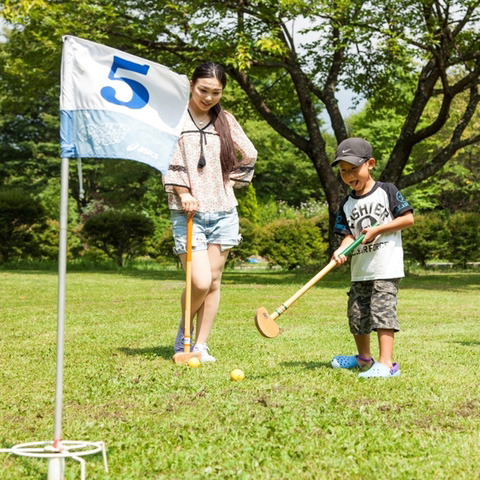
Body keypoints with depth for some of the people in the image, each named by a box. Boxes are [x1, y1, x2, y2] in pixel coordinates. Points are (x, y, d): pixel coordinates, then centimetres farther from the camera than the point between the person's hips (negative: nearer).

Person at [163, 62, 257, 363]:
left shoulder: (226, 120, 9)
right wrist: (183, 193, -15)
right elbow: (168, 160, -5)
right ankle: (183, 332, 15)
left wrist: (232, 182, 10)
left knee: (214, 281, 3)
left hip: (223, 211, 4)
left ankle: (201, 345, 12)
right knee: (200, 282, -13)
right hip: (189, 212, -4)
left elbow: (249, 156, 20)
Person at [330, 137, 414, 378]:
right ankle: (364, 358, 31)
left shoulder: (387, 191, -2)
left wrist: (377, 229, -13)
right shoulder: (346, 205, 11)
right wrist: (341, 250, -18)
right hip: (360, 270, 6)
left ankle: (386, 364, -18)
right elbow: (349, 234, 4)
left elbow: (408, 218, -6)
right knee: (357, 314, 11)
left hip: (387, 268, -6)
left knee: (382, 310, -16)